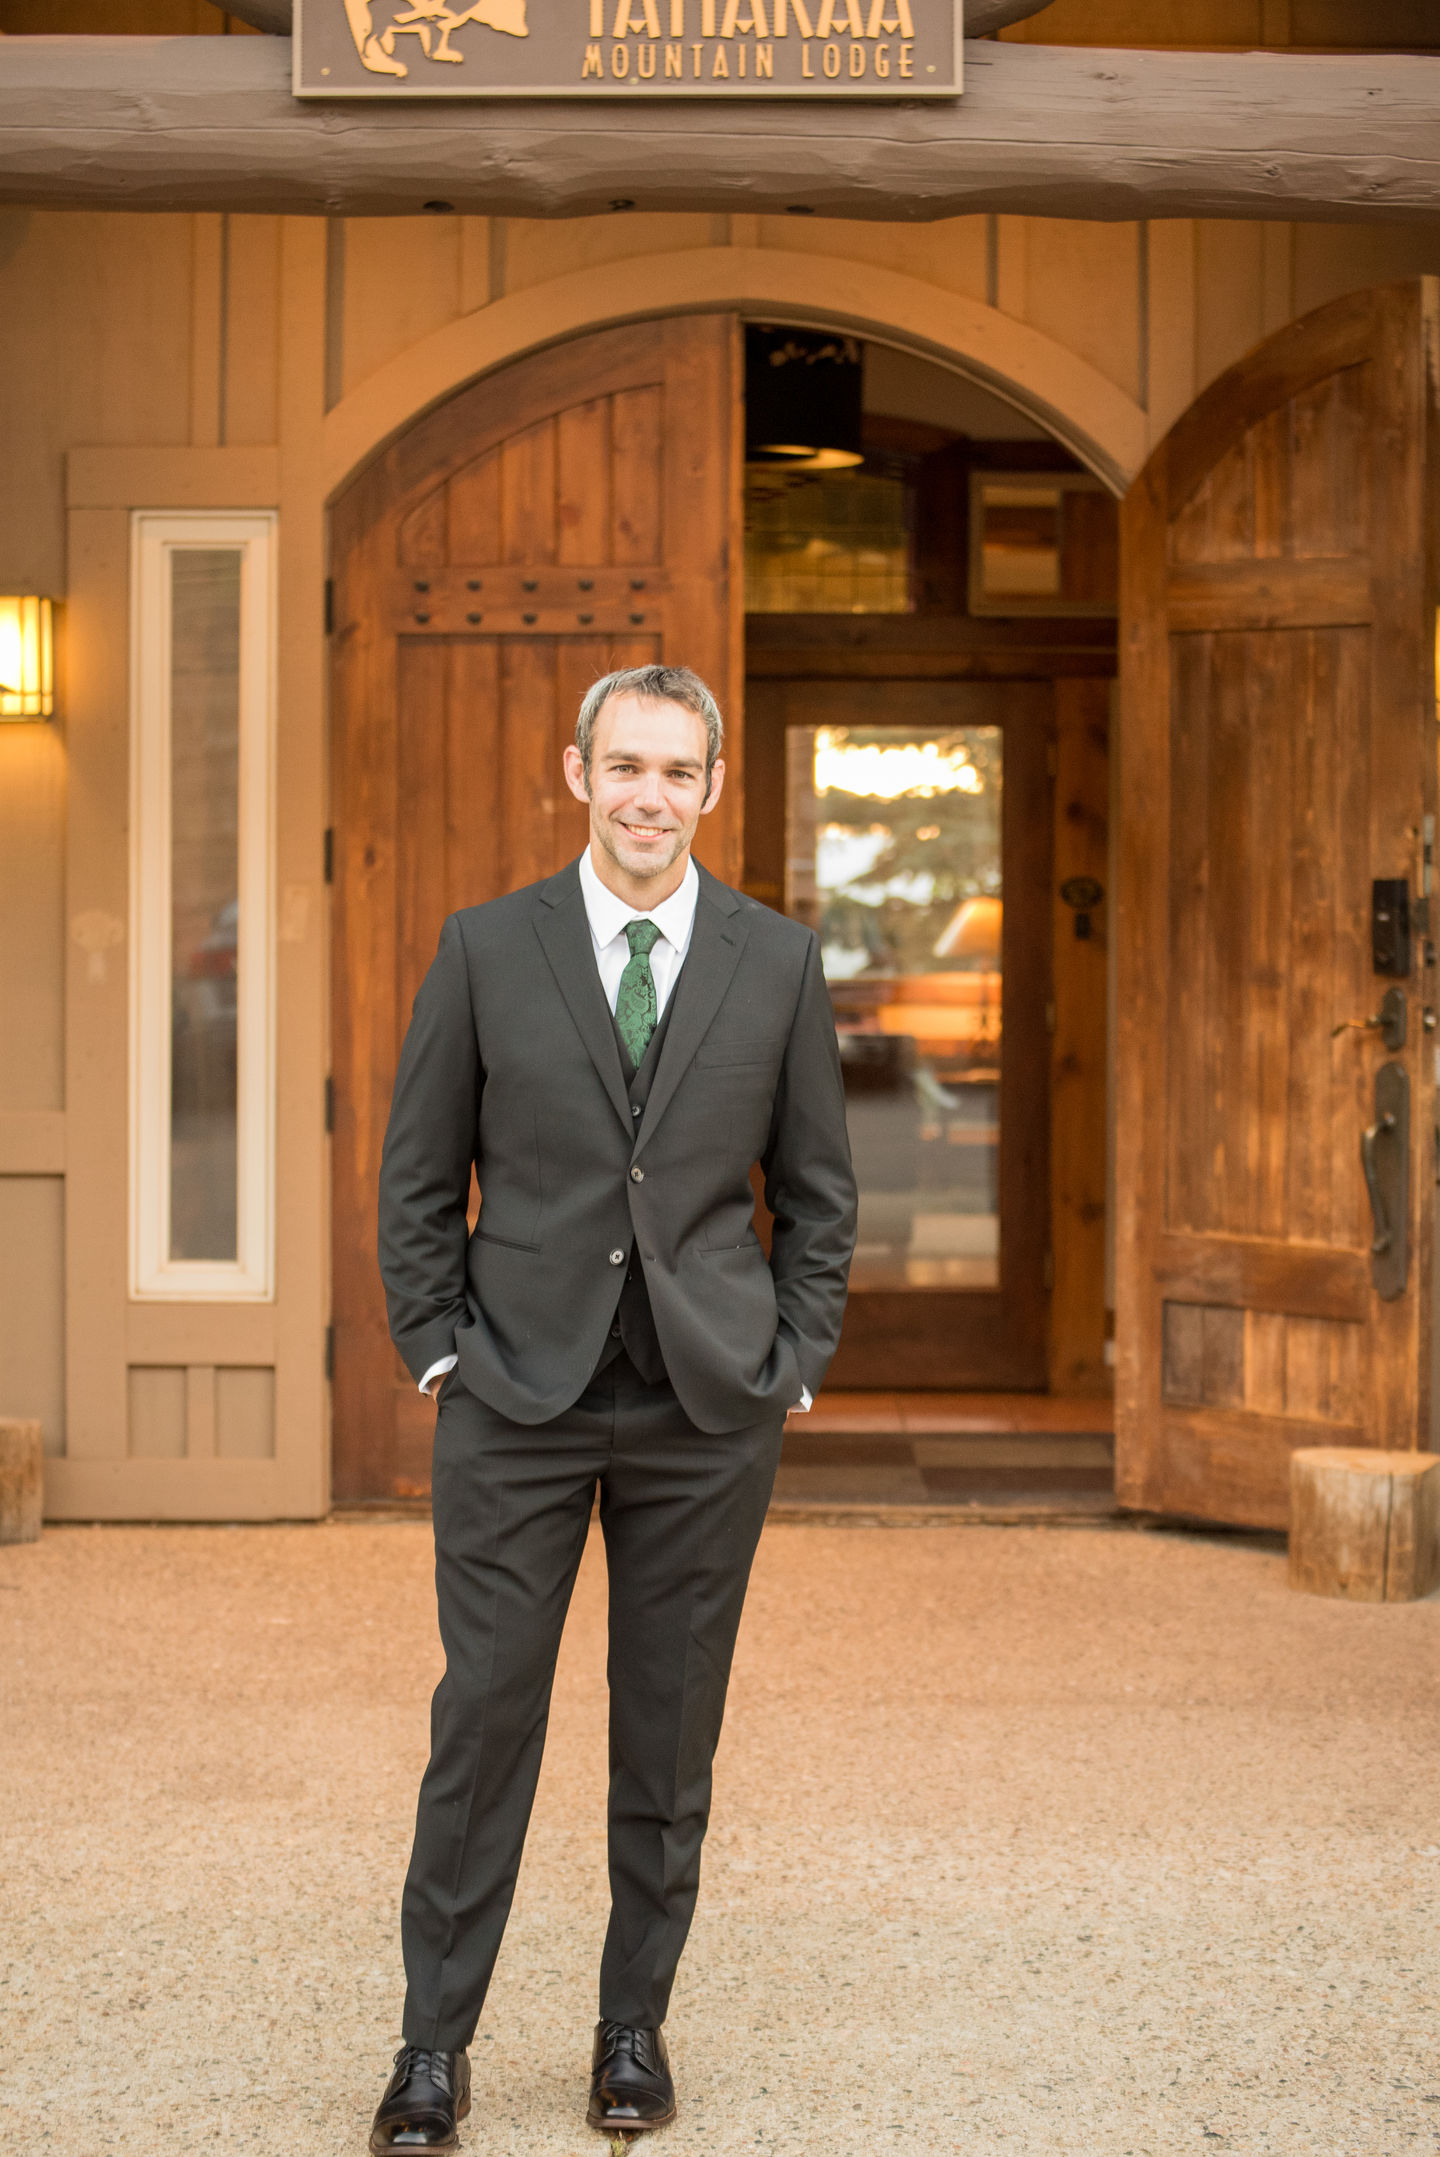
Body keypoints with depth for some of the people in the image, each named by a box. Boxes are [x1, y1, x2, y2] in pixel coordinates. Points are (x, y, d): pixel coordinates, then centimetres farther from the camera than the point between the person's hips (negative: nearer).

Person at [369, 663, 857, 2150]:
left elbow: (817, 1191, 10)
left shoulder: (778, 962, 5)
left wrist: (793, 1364, 3)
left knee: (671, 1734, 7)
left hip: (708, 1410, 1)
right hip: (519, 1399, -1)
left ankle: (634, 2028, 22)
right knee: (484, 1714, 0)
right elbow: (417, 1177, 6)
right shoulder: (485, 949, 2)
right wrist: (438, 1348, -1)